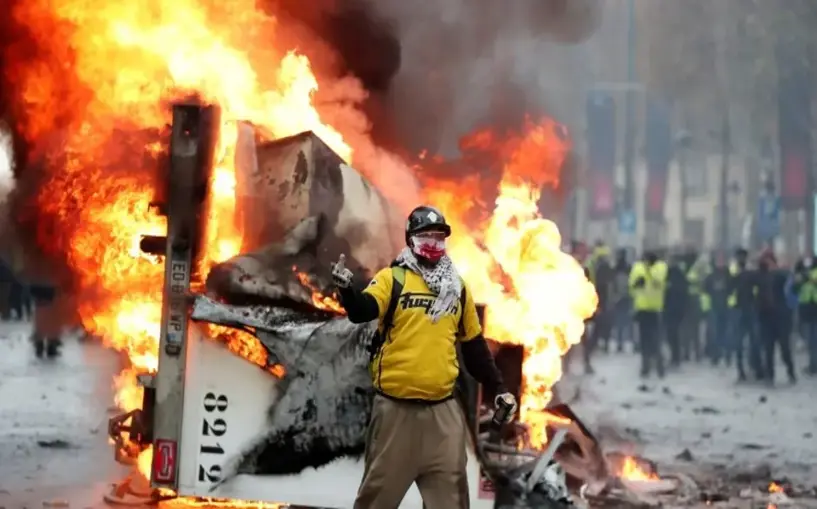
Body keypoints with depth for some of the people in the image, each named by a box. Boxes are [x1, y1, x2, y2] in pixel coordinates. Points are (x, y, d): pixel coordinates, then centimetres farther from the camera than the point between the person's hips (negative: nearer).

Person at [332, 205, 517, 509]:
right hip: (396, 406, -3)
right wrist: (346, 289, -39)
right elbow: (362, 312, -18)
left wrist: (497, 389, 15)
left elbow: (474, 345, 18)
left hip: (443, 409, 3)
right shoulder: (392, 279, -1)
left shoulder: (458, 289, 12)